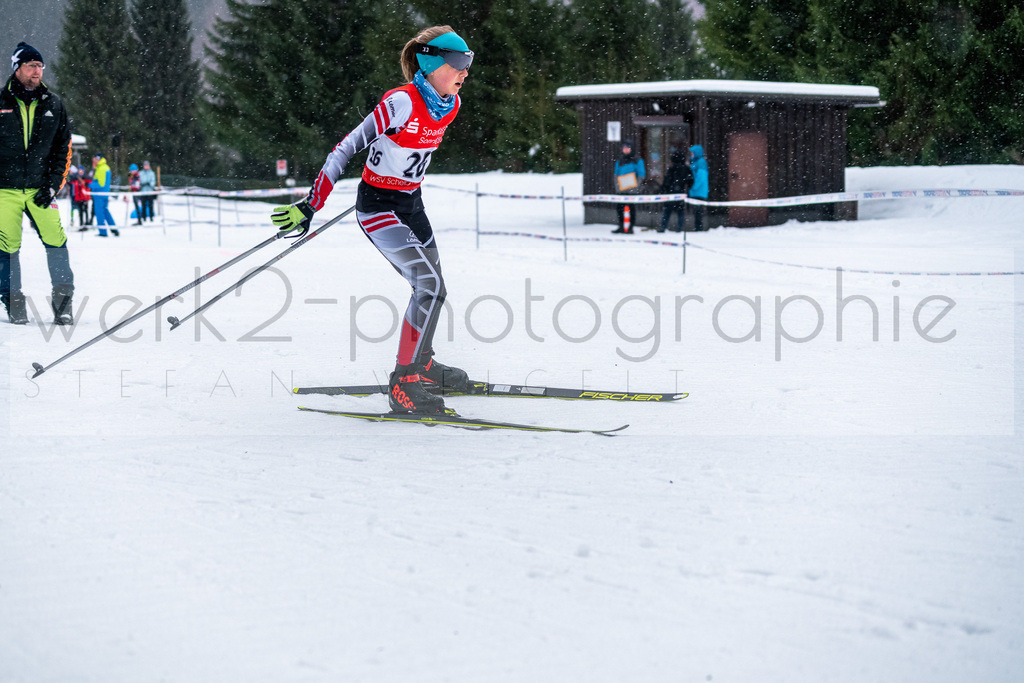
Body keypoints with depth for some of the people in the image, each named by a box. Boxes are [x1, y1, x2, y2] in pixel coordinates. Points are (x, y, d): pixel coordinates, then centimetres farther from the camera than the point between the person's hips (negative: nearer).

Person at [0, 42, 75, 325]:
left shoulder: (53, 104, 8)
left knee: (56, 240, -10)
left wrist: (53, 185, 2)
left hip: (40, 189, 1)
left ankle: (63, 298, -1)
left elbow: (63, 147, 12)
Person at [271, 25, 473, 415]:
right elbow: (347, 148, -21)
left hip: (410, 204, 8)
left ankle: (421, 365, 37)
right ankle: (404, 385, -15)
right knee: (431, 286, -18)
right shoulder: (400, 103, -24)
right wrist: (310, 206, -22)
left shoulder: (450, 104, -1)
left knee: (429, 287, 16)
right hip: (377, 206, -8)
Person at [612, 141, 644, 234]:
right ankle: (621, 227, 8)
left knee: (632, 208, -2)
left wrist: (635, 186, -13)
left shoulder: (637, 161, 1)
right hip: (621, 190, 5)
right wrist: (617, 185, 3)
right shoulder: (619, 161, 16)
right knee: (619, 207, 1)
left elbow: (642, 174, -3)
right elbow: (616, 174, 19)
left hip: (632, 190, -5)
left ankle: (631, 228, 2)